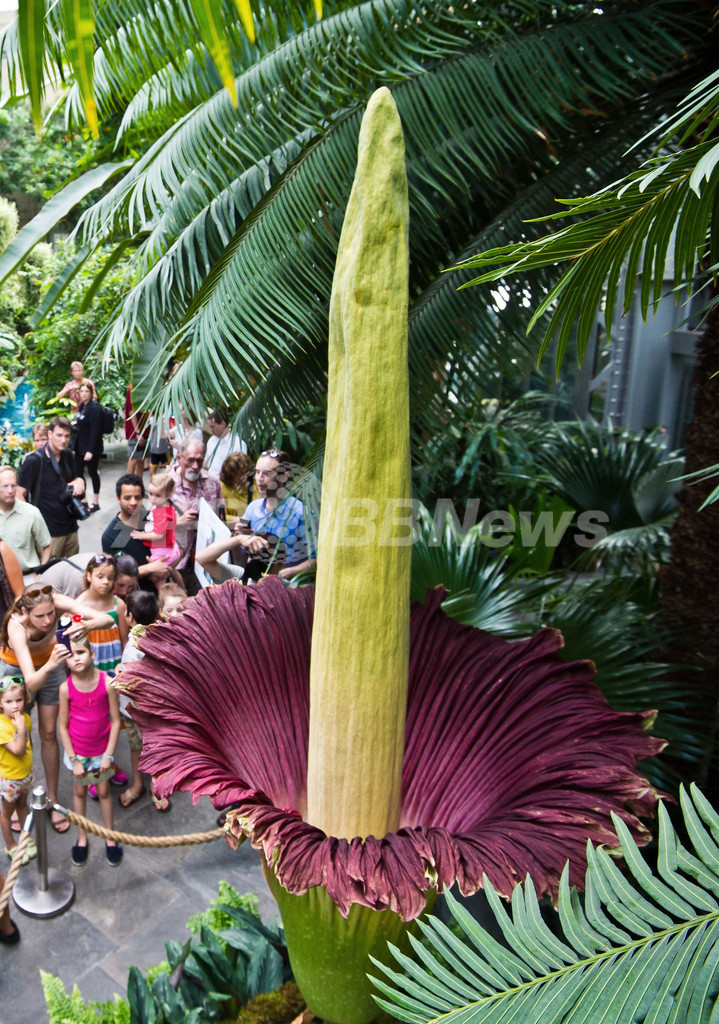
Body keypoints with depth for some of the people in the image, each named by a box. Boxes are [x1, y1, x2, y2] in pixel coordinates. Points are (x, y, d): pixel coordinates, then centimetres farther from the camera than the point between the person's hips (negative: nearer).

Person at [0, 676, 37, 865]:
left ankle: (26, 837, 42)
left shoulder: (25, 718, -9)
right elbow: (18, 750, -32)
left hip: (26, 773, 5)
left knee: (22, 805, 24)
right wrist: (20, 728, -38)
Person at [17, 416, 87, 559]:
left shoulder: (68, 456, 8)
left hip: (71, 526, 7)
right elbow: (19, 494, -11)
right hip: (49, 531, -6)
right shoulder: (34, 460, -13)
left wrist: (79, 481, 0)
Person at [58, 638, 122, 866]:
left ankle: (109, 837, 35)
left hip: (101, 750, -1)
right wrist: (73, 760, -9)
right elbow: (63, 726, -10)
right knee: (79, 791, 18)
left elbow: (115, 720, -13)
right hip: (77, 751, 1)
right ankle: (82, 837, 40)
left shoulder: (106, 683, -22)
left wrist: (109, 755, -12)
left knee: (104, 791, 15)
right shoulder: (66, 688, -19)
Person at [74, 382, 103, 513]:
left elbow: (95, 430, -22)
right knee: (78, 471, 12)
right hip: (81, 445, 8)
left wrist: (90, 450, -24)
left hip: (91, 447, -8)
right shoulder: (82, 405, 8)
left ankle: (95, 503, 18)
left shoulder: (94, 407, -18)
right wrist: (75, 423, 2)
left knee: (93, 473, 4)